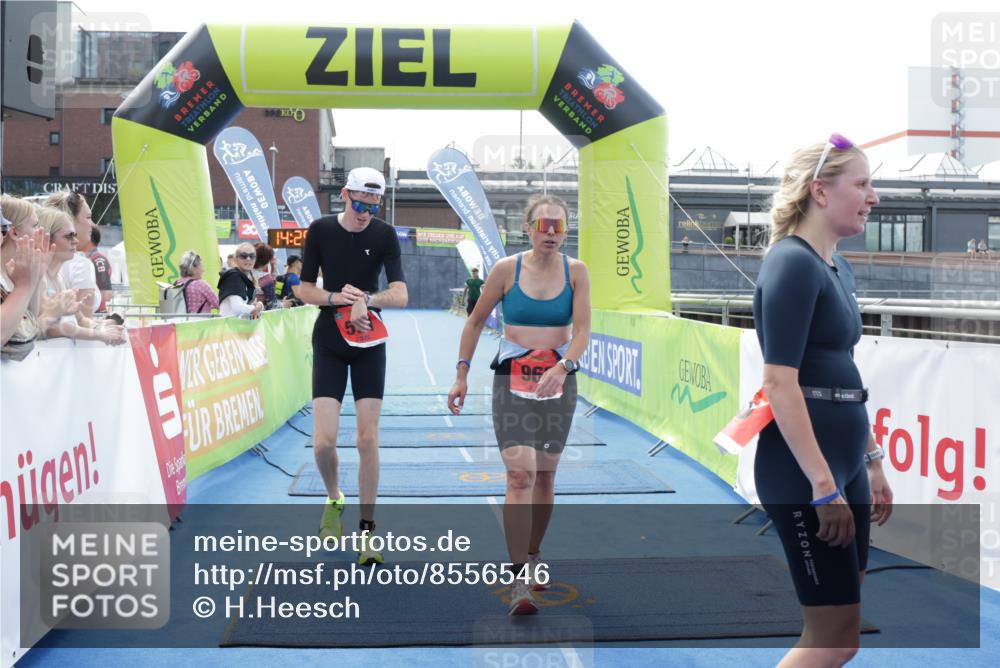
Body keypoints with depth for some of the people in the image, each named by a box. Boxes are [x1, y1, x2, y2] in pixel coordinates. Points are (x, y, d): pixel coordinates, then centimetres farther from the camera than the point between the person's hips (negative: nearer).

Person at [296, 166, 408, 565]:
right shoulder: (321, 230, -3)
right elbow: (304, 290, 0)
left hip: (369, 343, 0)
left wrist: (367, 299, -32)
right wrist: (336, 297, -19)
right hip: (329, 342, 0)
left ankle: (366, 529, 10)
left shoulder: (385, 236, -5)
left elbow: (400, 295, -14)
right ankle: (334, 500, 24)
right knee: (324, 440, -8)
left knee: (368, 439, -2)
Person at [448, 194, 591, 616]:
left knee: (544, 475, 10)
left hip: (558, 380, 2)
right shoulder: (506, 269, -3)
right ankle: (520, 580, -12)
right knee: (520, 473, -15)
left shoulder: (575, 271, 0)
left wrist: (562, 368, -24)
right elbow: (476, 321, 7)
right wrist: (461, 375, 6)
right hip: (512, 378, -2)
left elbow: (582, 330, -6)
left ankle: (532, 554, 32)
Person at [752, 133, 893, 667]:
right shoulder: (793, 263, -15)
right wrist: (823, 485, -23)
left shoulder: (838, 268, 13)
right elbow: (779, 383, -22)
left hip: (842, 462, 9)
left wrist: (871, 460, 21)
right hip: (804, 472, -9)